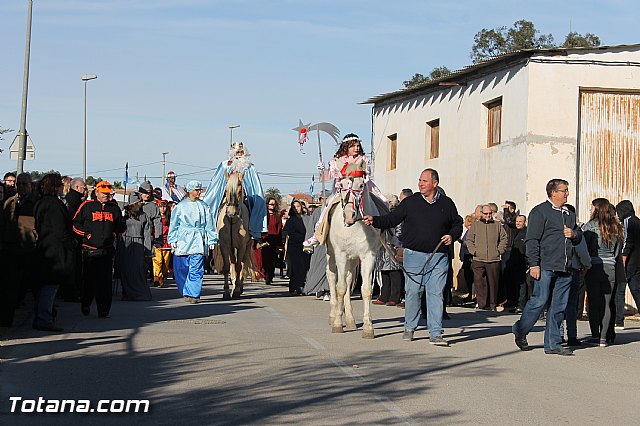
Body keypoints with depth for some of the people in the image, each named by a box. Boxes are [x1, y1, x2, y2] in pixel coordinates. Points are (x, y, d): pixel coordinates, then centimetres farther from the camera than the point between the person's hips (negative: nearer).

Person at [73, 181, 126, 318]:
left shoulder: (114, 208, 12)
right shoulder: (87, 206, 3)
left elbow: (122, 226, 22)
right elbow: (75, 223, 6)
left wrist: (115, 232, 3)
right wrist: (86, 233, -6)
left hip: (107, 250, 2)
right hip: (90, 250, -2)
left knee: (105, 281, -3)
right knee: (88, 280, 6)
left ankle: (104, 310, -1)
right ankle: (85, 305, 27)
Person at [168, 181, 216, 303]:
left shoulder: (204, 206, 10)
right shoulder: (180, 206, 6)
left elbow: (209, 225, 13)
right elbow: (174, 224, 9)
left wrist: (211, 240, 8)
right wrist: (173, 240, 4)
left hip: (199, 240, 0)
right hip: (183, 240, 0)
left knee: (196, 269, -9)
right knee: (181, 268, 3)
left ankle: (193, 294, -9)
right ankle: (185, 292, 19)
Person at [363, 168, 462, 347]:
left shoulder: (447, 204, 7)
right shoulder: (410, 202, 4)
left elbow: (457, 223, 17)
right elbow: (391, 219, 4)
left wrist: (452, 235, -2)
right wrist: (374, 221, -11)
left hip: (438, 257, 0)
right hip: (414, 255, 0)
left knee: (436, 294, -3)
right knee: (412, 292, 3)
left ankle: (435, 333, 0)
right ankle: (409, 328, 21)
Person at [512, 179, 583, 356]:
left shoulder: (569, 214, 20)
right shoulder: (540, 211, -2)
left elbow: (579, 236, 30)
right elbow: (532, 240, -7)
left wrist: (574, 234, 5)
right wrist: (534, 264, -14)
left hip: (565, 268, 7)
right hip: (545, 267, -7)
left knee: (559, 306, 5)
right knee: (539, 301, -8)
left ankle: (553, 344, 9)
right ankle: (521, 331, 14)